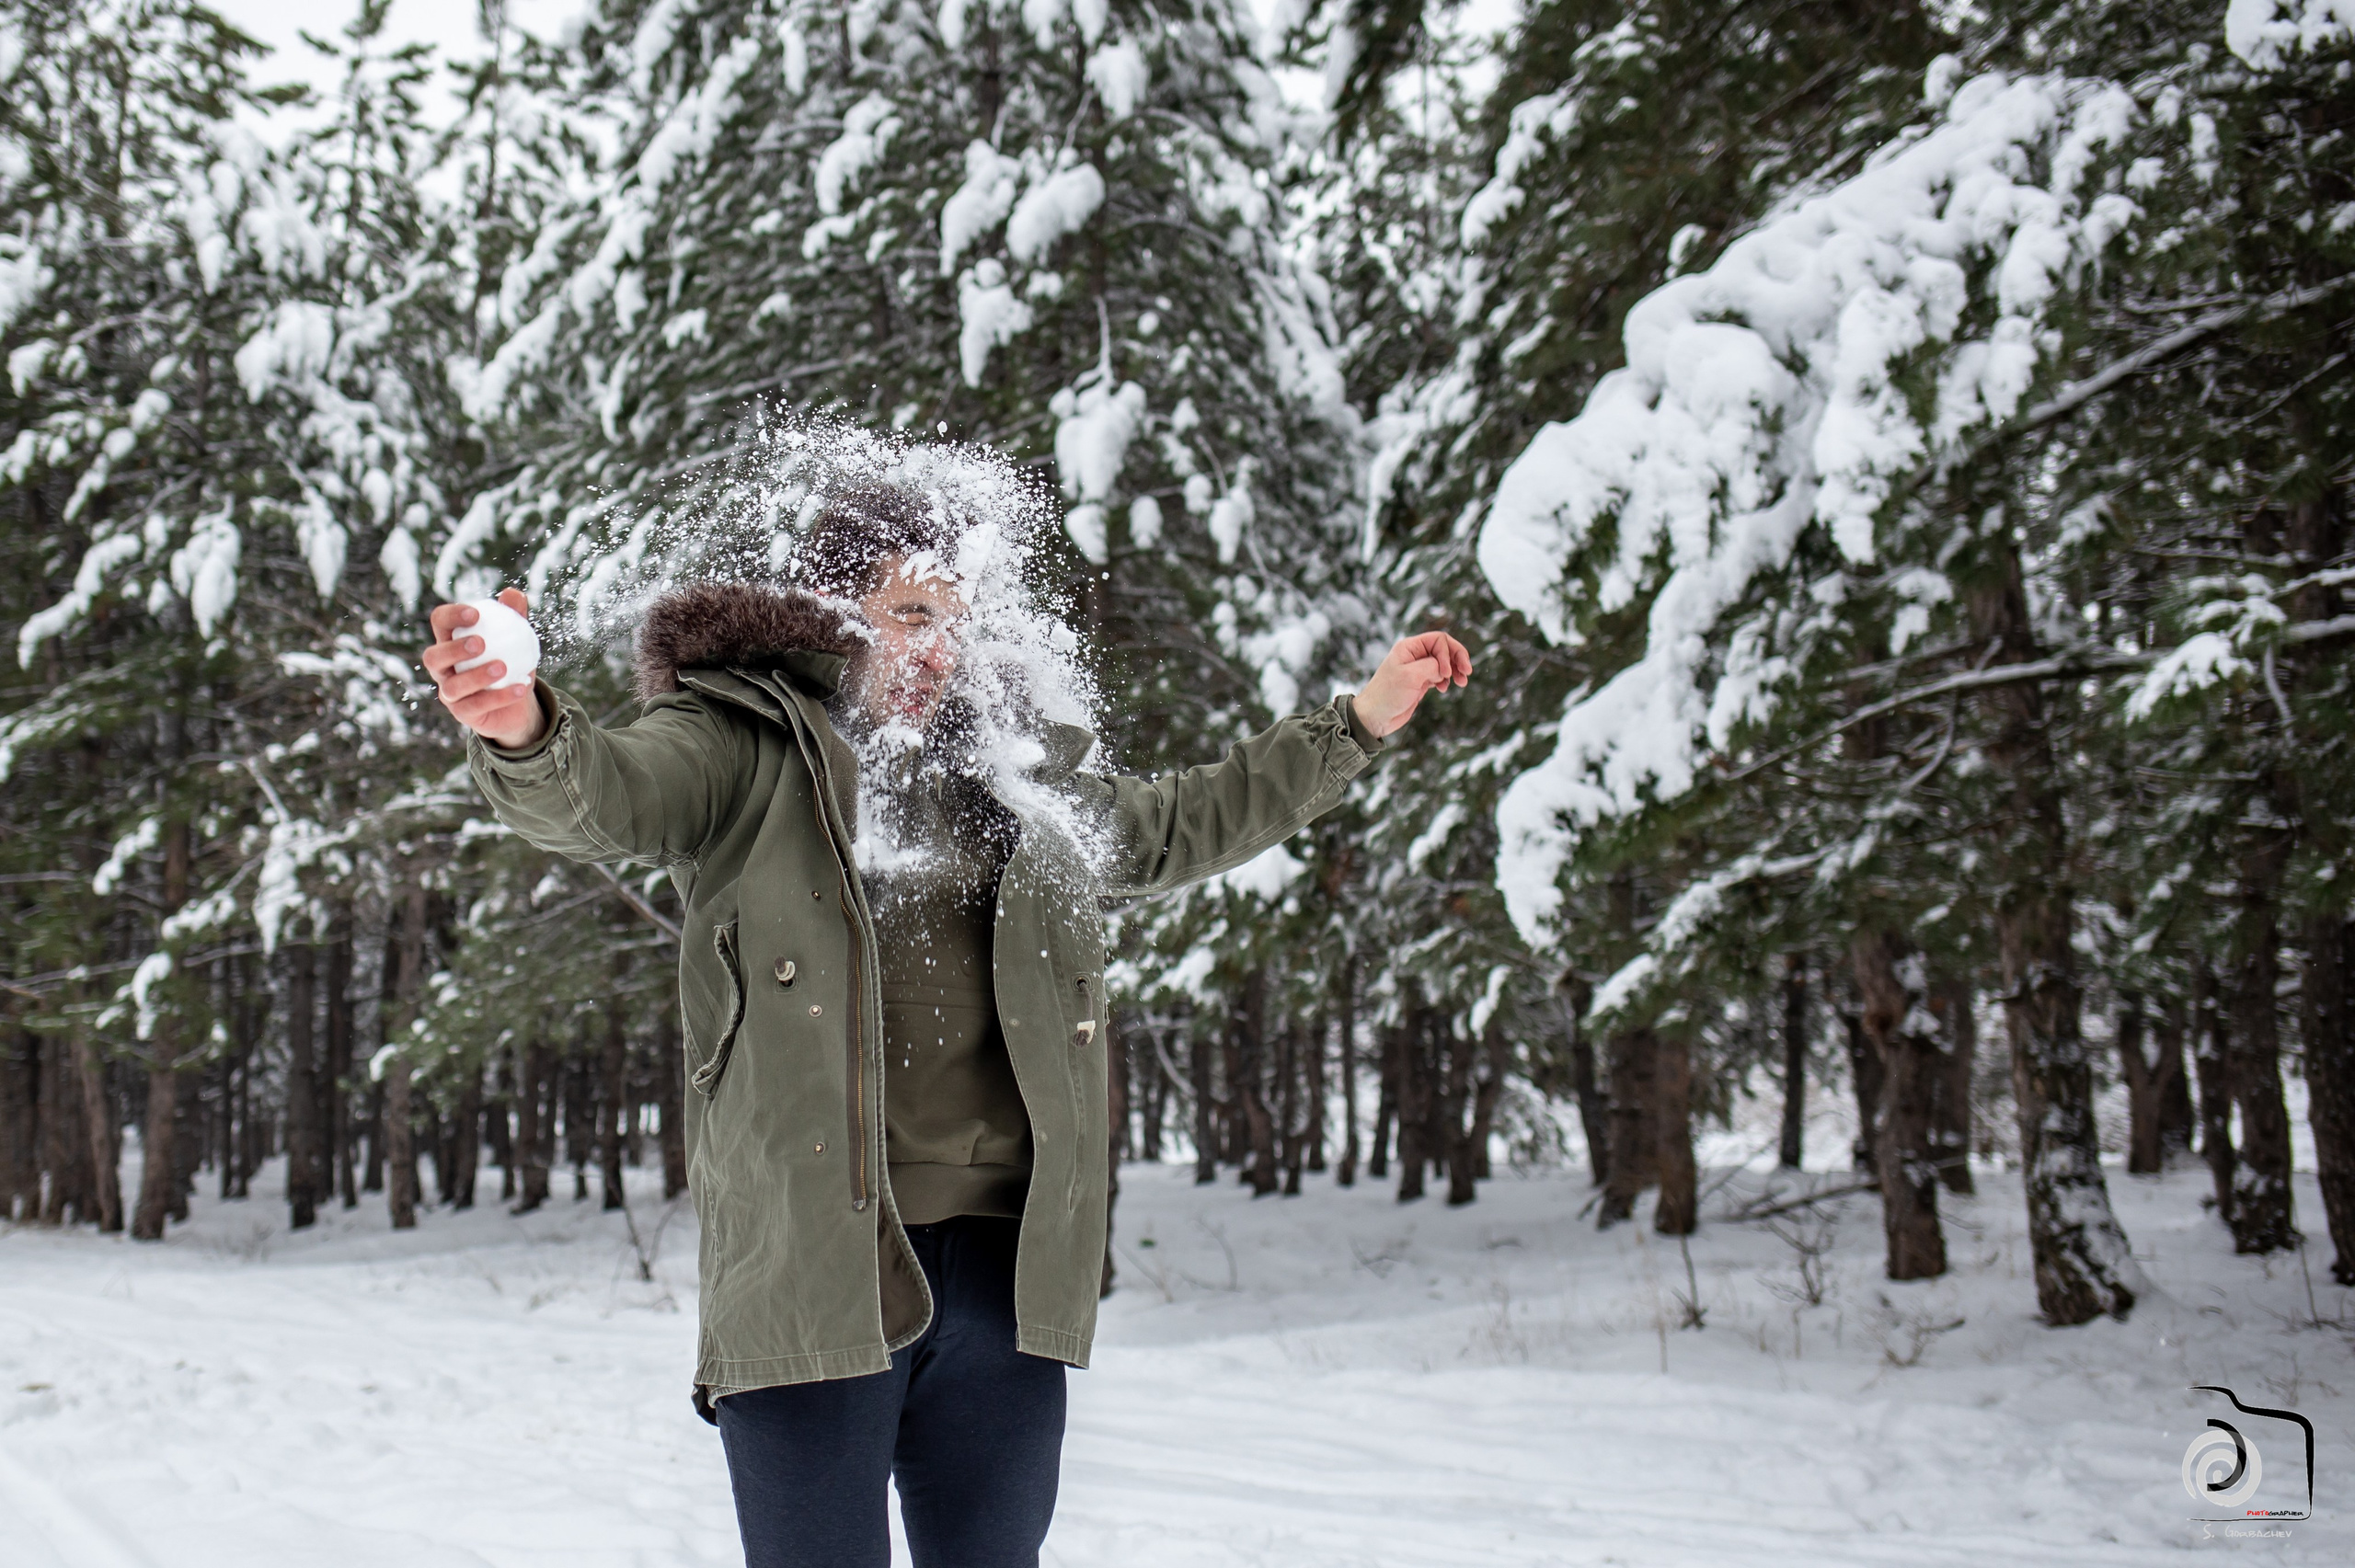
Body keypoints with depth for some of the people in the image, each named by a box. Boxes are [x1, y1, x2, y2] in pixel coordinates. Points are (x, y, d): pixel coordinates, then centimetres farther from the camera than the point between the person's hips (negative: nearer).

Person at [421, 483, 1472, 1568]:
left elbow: (1187, 823, 33)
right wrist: (522, 729, -38)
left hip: (1002, 1270, 5)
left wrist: (1365, 717, 33)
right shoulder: (737, 745, 4)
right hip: (810, 1268, -5)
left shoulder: (1012, 783, 21)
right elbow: (595, 796, -14)